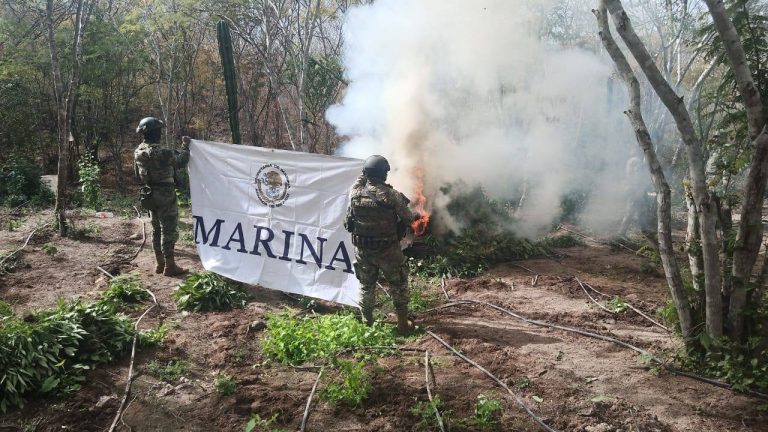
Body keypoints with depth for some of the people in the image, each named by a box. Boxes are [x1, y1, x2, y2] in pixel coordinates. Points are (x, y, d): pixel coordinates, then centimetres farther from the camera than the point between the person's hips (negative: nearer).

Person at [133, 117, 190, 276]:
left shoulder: (138, 152, 2)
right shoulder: (161, 153, -23)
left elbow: (137, 173, 14)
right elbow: (181, 161, -10)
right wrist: (185, 146, 3)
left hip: (150, 194, 8)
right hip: (165, 195, -8)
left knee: (157, 229, 16)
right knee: (169, 230, -1)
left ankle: (160, 263, 24)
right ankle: (170, 266, 2)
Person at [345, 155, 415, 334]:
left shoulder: (355, 193, -11)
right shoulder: (392, 195, -20)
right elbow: (408, 219, -8)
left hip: (362, 249, 3)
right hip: (388, 250, -3)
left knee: (366, 286, 20)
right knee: (398, 286, 15)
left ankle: (367, 323, 29)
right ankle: (403, 324, 21)